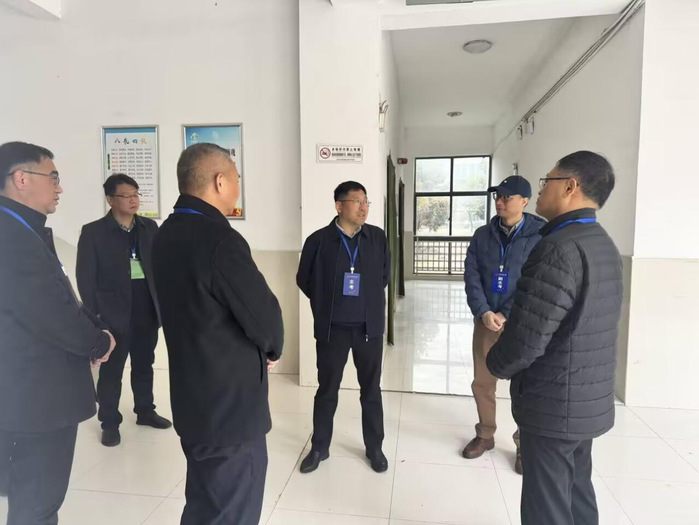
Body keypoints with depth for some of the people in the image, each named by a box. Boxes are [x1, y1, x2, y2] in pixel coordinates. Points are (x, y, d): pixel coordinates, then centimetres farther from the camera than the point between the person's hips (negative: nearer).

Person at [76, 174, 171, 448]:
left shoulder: (150, 227, 6)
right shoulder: (93, 232, -4)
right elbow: (85, 276, -5)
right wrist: (95, 314, -9)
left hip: (147, 310, 4)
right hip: (114, 313, -3)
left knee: (144, 365, 16)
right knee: (111, 370, 8)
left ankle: (145, 411, 32)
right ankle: (109, 422, 22)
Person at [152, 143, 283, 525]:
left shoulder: (167, 234, 4)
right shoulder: (219, 239, -25)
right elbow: (264, 317, -21)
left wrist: (259, 350, 6)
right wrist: (271, 350, 2)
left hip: (193, 400, 9)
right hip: (229, 405, -9)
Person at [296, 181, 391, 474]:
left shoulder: (378, 237, -1)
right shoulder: (318, 240, -9)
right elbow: (304, 280, 3)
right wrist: (326, 303, 8)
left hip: (369, 327, 2)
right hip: (331, 328, -1)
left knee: (371, 390, 13)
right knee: (327, 390, 12)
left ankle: (374, 448, 32)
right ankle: (319, 447, 31)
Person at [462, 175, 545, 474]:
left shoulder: (541, 236, -6)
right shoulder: (482, 236, 5)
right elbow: (472, 278, 0)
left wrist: (507, 316, -15)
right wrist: (484, 312, -13)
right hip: (485, 320, 4)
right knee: (482, 382, 12)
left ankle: (525, 445, 28)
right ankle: (485, 435, 33)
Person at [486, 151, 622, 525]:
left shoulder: (561, 248, -25)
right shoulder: (604, 245, 7)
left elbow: (527, 339, -27)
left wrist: (496, 365, -6)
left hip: (553, 404, -9)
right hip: (588, 400, 9)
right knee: (576, 494, 23)